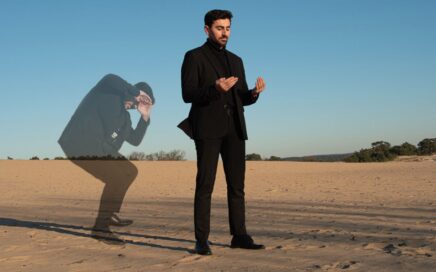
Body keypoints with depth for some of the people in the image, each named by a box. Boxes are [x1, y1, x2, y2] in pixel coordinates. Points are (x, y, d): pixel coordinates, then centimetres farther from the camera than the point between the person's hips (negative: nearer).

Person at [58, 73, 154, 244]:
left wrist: (145, 117, 15)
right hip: (81, 145, -10)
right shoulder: (108, 89, -1)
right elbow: (111, 79, -25)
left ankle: (110, 214, 24)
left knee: (130, 172, 17)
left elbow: (135, 140, 21)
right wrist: (136, 91, -13)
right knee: (117, 178, -20)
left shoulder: (124, 116, 22)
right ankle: (100, 227, -16)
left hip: (98, 148, 10)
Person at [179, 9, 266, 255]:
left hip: (234, 129, 6)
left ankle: (239, 236, 10)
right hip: (208, 128, -5)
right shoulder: (194, 57, 2)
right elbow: (188, 94, -8)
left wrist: (255, 92, -6)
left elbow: (242, 99, 17)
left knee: (237, 185, 4)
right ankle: (202, 241, -5)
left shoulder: (236, 60, 20)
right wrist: (215, 89, -25)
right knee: (205, 185, -8)